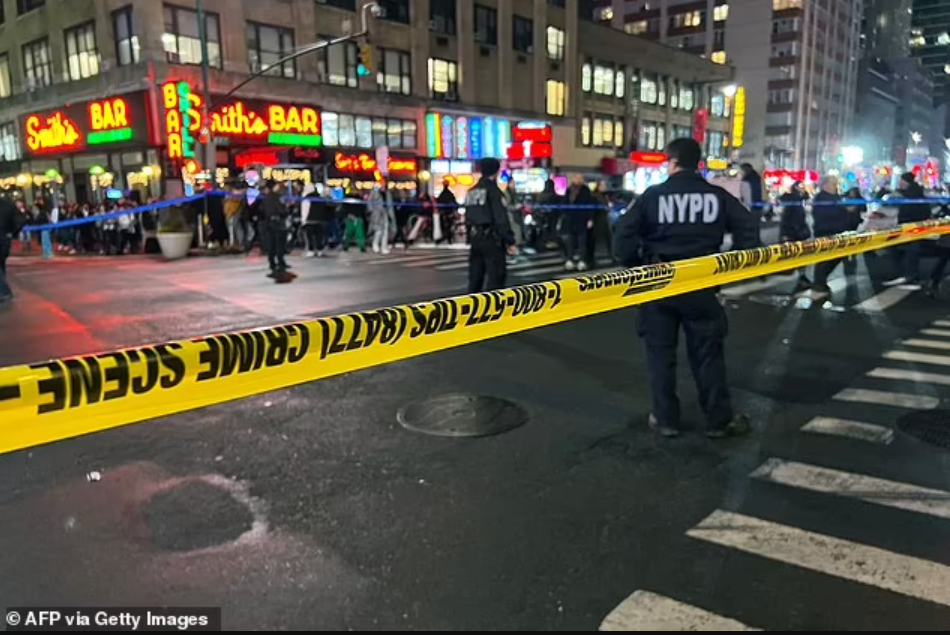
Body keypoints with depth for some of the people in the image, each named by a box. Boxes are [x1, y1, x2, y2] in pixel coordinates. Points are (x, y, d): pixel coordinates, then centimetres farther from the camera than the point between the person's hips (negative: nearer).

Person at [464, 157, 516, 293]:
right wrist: (510, 241, -15)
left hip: (475, 237, 8)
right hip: (491, 238, -8)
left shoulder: (471, 192, 13)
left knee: (475, 275, 13)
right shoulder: (493, 190, -11)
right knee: (496, 275, -5)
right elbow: (501, 219, -17)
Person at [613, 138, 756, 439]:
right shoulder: (718, 195, 1)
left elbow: (624, 234, -10)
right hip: (701, 285, 1)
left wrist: (636, 268, 3)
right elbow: (747, 229, -2)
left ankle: (665, 419, 16)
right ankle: (720, 420, 17)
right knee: (708, 353, 10)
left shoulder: (653, 195, -5)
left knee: (661, 352, 10)